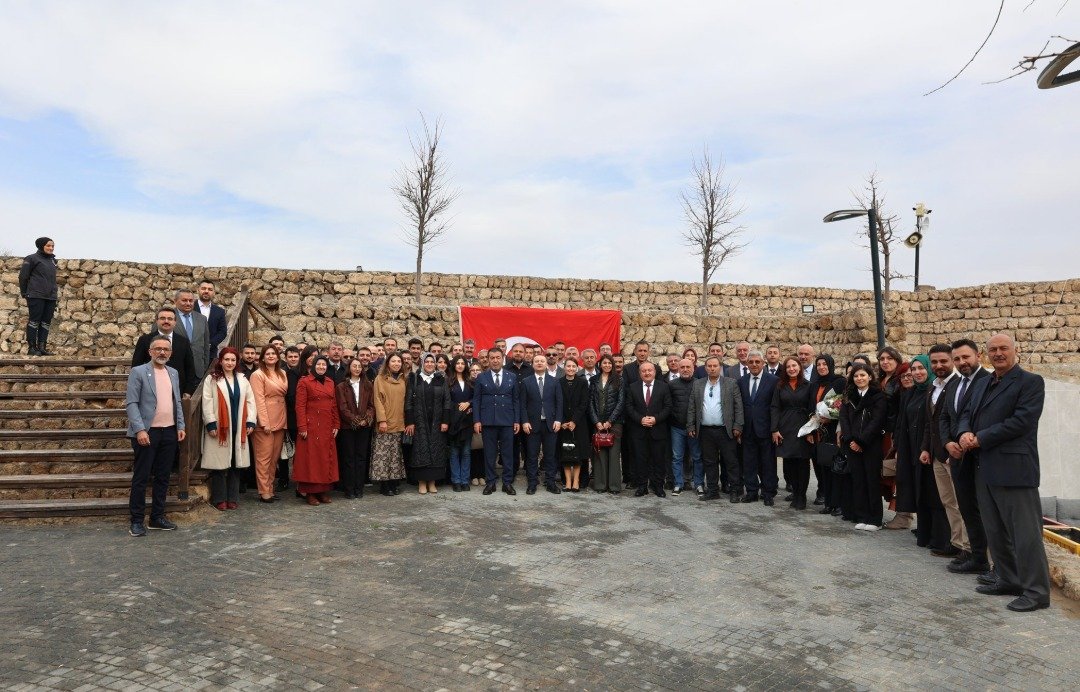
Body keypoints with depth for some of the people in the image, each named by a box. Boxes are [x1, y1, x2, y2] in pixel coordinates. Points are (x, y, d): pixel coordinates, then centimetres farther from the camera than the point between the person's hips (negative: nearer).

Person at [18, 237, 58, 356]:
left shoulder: (52, 260, 16)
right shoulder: (32, 259, -2)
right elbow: (23, 276, -1)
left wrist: (55, 292, 14)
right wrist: (24, 294, 0)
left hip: (51, 297, 6)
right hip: (36, 296, -6)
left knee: (46, 322, 5)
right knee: (34, 321, -3)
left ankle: (42, 347, 9)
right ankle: (31, 347, 1)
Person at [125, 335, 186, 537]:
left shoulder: (173, 373, 13)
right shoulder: (138, 372, -5)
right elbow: (131, 404, -10)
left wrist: (180, 426, 7)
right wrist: (140, 430, -18)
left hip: (169, 432, 5)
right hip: (147, 432, -5)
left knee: (163, 477, 10)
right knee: (141, 478, 1)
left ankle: (157, 516, 20)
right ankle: (137, 520, 10)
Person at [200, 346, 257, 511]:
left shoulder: (242, 380, 13)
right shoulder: (212, 379, 1)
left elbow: (250, 402, 11)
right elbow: (207, 404, -5)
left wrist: (250, 422, 3)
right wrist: (211, 424, -12)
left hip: (238, 429, 4)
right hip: (220, 429, -4)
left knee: (236, 463, 6)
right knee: (220, 464, -1)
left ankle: (233, 498, 15)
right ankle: (219, 499, 9)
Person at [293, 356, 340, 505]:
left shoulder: (330, 383, 12)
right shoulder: (305, 382, -4)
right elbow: (300, 406, -9)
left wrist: (336, 425, 7)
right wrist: (302, 427, -15)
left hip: (327, 427, 5)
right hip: (311, 426, -5)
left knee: (326, 458, 8)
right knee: (311, 457, -1)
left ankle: (324, 491, 16)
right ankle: (310, 492, 5)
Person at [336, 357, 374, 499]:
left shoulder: (368, 386, 11)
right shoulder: (342, 387, 3)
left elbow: (371, 405, 6)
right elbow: (342, 407, -5)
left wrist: (366, 419, -10)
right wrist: (355, 420, -13)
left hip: (365, 426, 2)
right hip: (348, 426, -2)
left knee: (362, 457, 4)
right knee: (349, 458, 1)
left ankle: (359, 488, 11)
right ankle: (349, 490, 5)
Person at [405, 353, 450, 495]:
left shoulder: (441, 380, 6)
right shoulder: (414, 380, 3)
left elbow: (447, 401, 3)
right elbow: (408, 402, 0)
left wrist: (445, 421, -4)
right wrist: (409, 422, -7)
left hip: (437, 422, 1)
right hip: (419, 422, -1)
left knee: (436, 450, 2)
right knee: (421, 450, -2)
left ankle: (432, 482, 10)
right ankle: (422, 482, 6)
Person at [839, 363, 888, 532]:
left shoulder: (878, 396, -1)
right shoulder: (849, 396, 12)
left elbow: (877, 421, -10)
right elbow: (843, 417, 4)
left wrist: (861, 441, -13)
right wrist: (850, 440, -9)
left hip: (871, 444, -4)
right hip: (852, 445, 4)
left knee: (873, 480, 0)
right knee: (857, 480, 6)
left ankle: (874, 519, 7)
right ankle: (861, 517, 12)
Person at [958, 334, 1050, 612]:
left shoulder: (1031, 382, -6)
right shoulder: (982, 384, 18)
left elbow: (1021, 420, -17)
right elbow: (966, 414, 17)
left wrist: (980, 439, -15)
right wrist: (964, 433, -6)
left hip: (1013, 468, -8)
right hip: (984, 469, 8)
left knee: (1025, 532, -3)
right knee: (995, 531, 15)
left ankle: (1036, 591, 6)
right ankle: (1007, 580, 27)